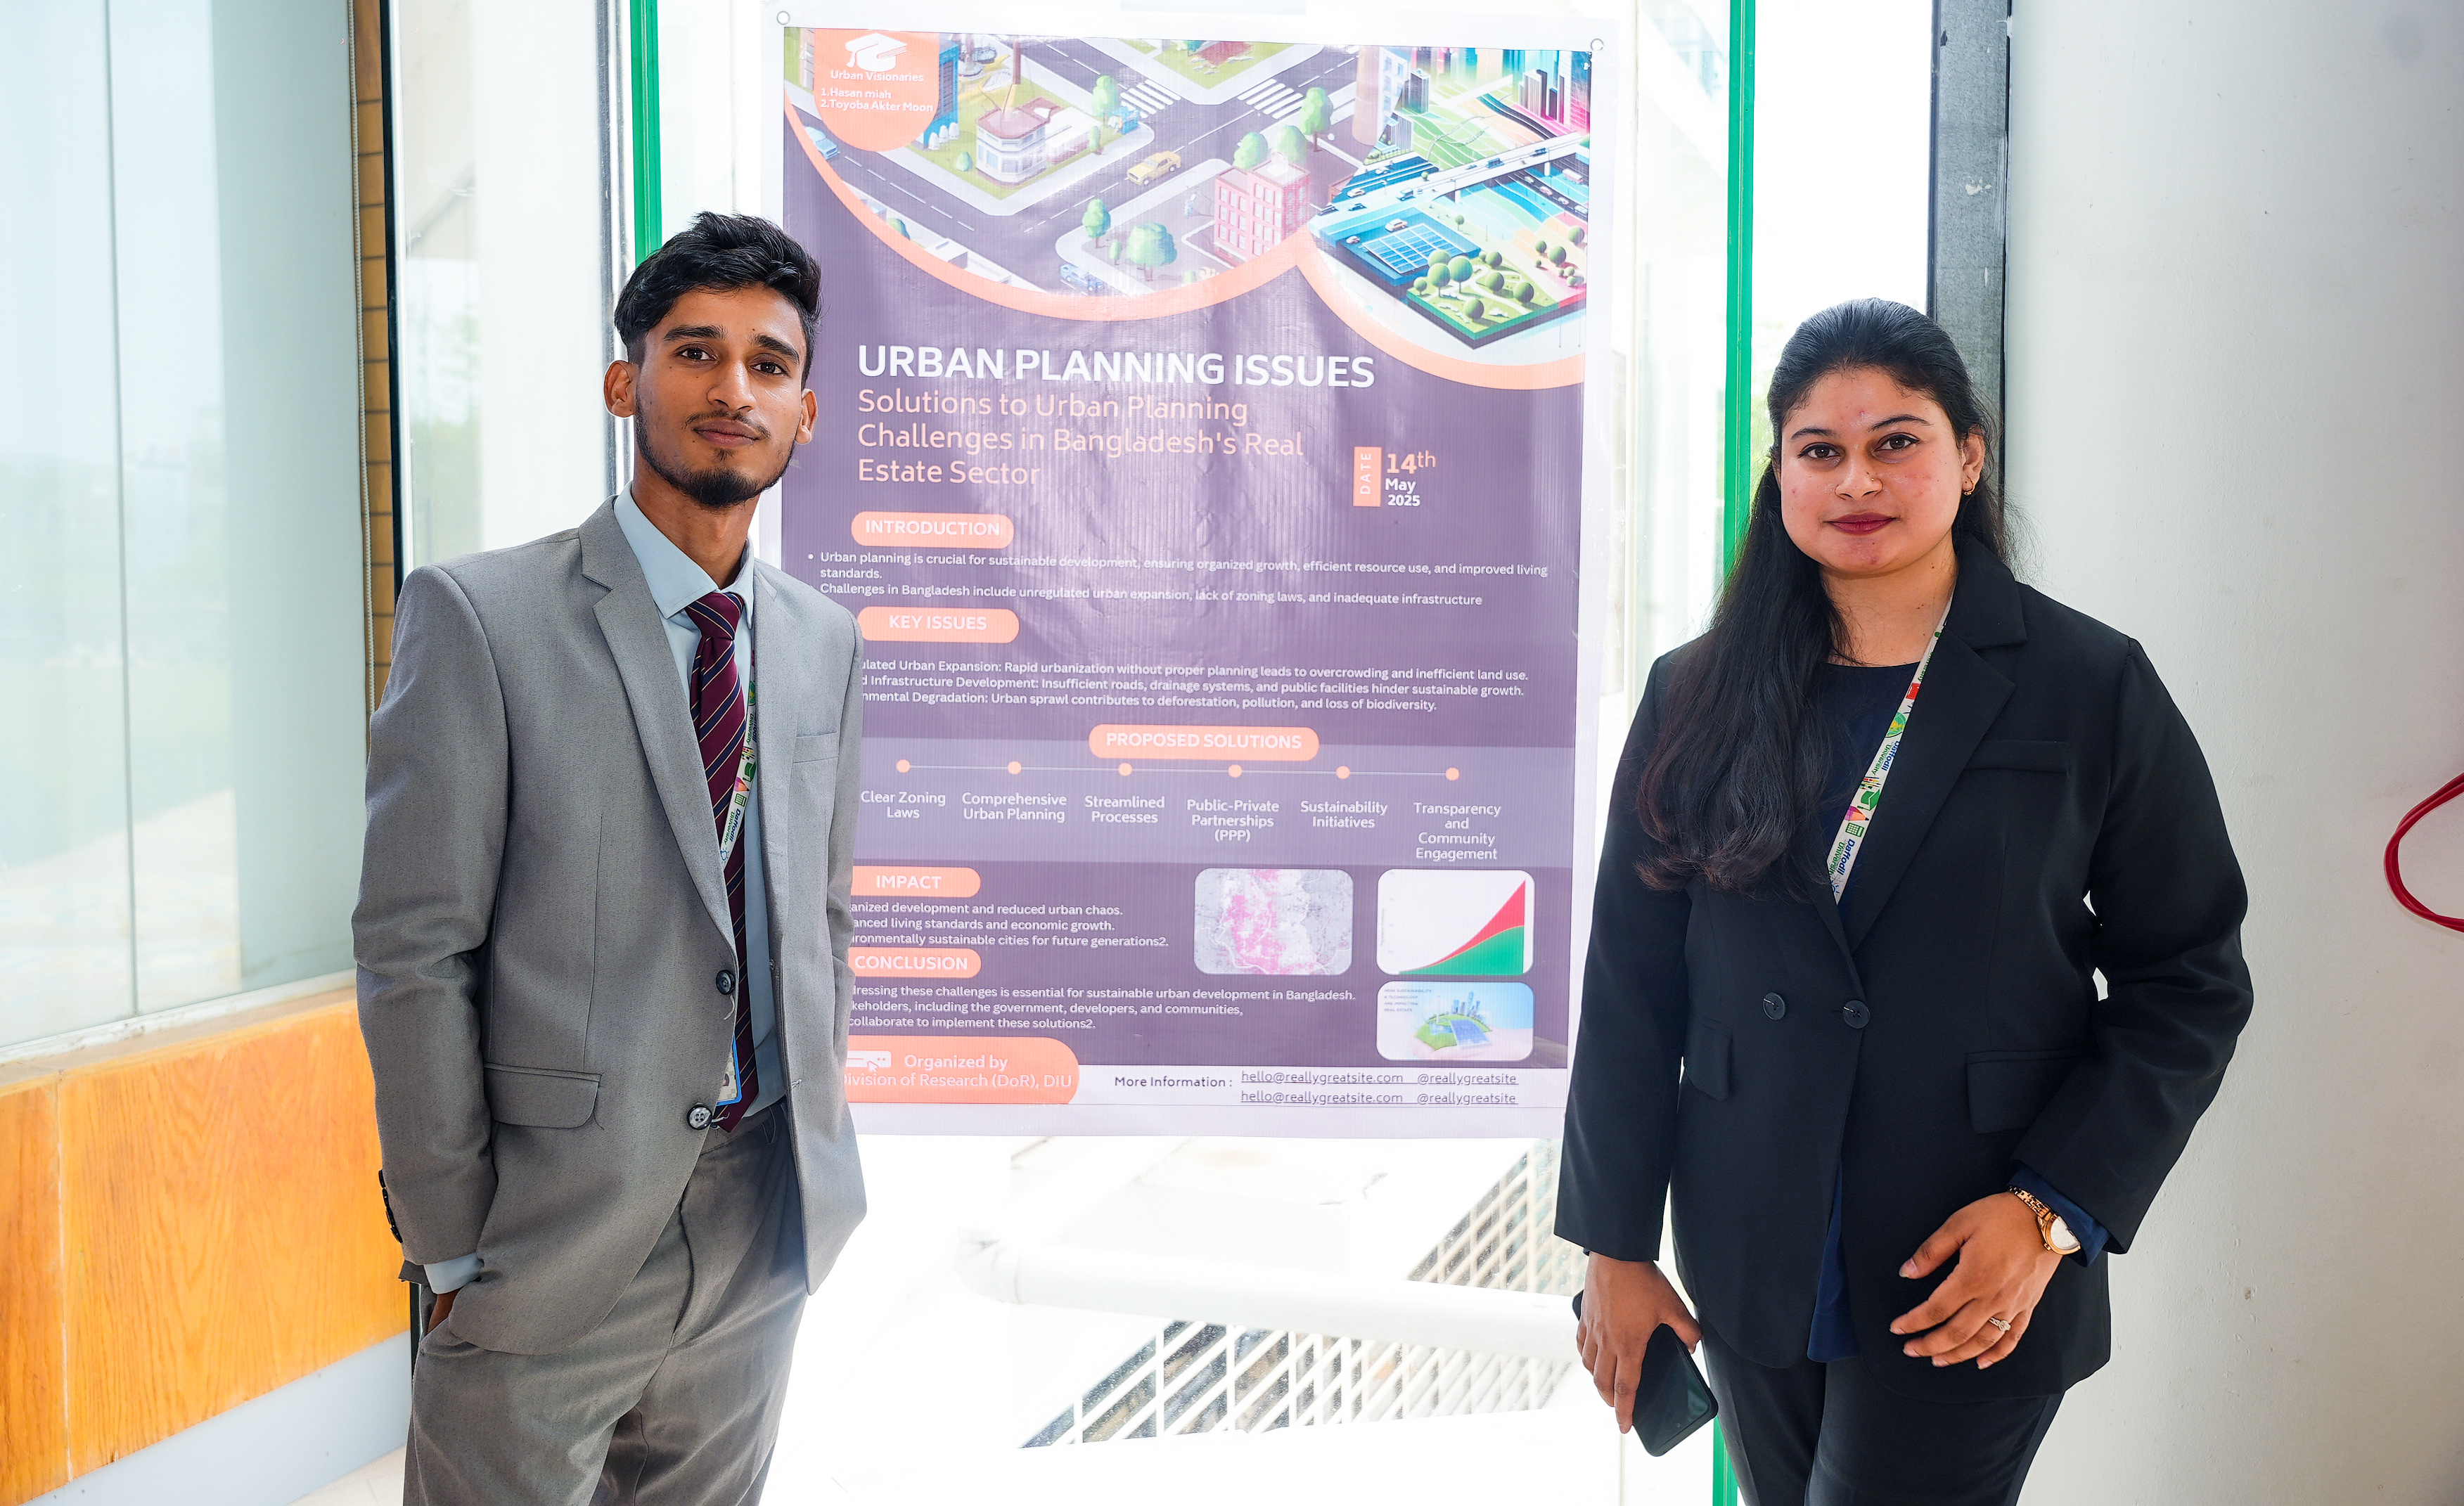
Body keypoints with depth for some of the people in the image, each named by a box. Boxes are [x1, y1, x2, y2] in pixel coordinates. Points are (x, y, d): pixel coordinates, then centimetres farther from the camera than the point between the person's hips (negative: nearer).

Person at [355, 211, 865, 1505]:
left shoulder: (825, 639, 8)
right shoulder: (480, 615, -9)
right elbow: (413, 950, -11)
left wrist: (816, 1146, 11)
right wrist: (450, 1245, -11)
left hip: (769, 1219, 5)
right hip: (554, 1239, -5)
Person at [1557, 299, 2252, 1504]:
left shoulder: (2094, 690, -3)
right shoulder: (1698, 698, 3)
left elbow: (2190, 982, -1)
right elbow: (1631, 984, 4)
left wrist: (2054, 1210, -11)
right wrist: (1614, 1245, 3)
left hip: (1976, 1285, -2)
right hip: (1750, 1269, 3)